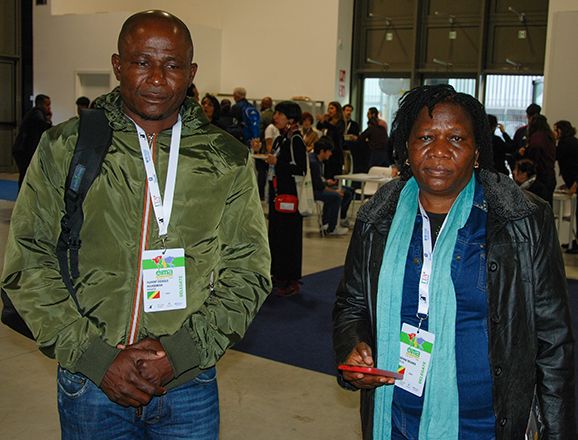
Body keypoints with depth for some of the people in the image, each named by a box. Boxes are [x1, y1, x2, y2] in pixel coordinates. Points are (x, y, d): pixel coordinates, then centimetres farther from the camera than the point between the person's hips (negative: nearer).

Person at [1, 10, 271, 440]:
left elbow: (248, 271, 0)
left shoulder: (227, 159, -1)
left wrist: (182, 349, -10)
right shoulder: (65, 148, -3)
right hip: (90, 387, 0)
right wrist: (95, 356, -11)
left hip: (189, 385, 1)